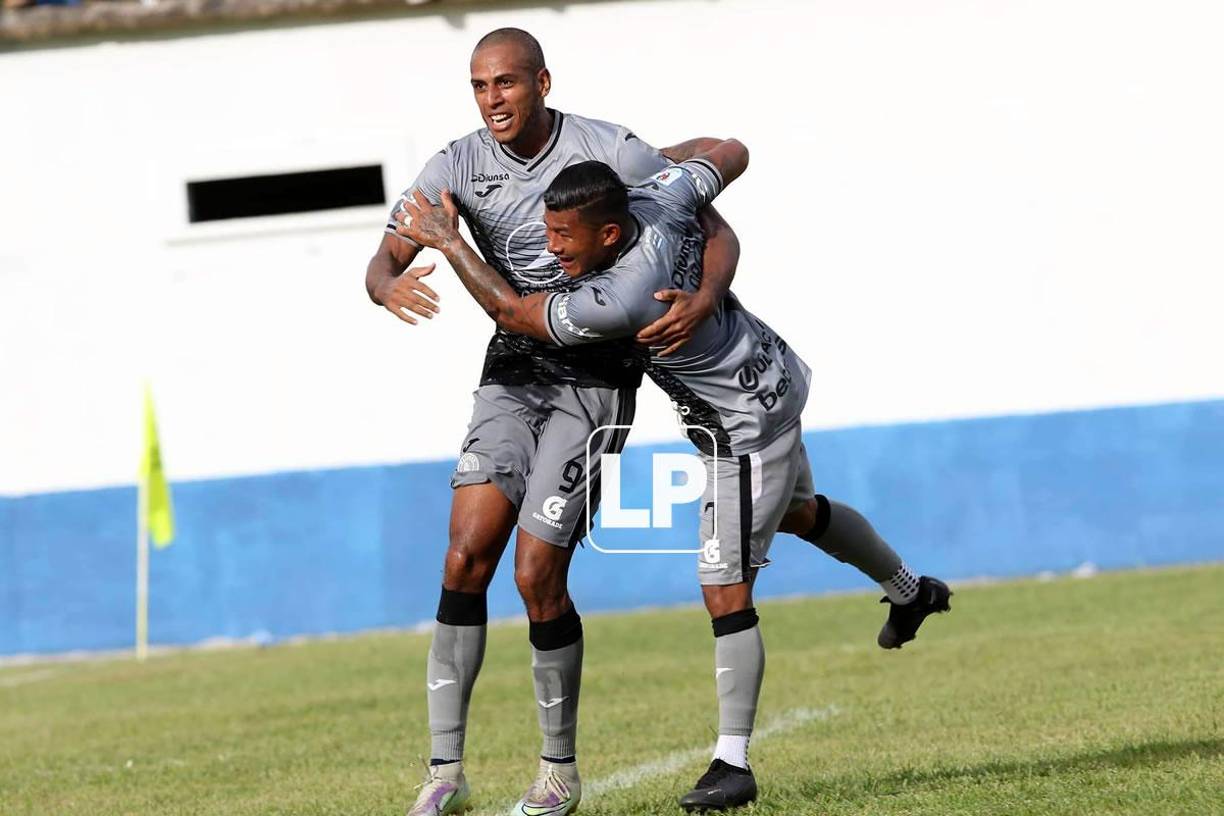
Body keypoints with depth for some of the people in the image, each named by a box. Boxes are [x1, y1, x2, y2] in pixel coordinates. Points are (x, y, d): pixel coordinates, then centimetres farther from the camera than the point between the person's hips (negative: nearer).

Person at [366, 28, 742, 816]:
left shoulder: (613, 152, -13)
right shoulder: (459, 165, -4)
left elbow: (718, 233, -7)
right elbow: (383, 260, -8)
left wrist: (704, 299, -30)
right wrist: (393, 287, -35)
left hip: (596, 378, -4)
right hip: (513, 370, 4)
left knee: (537, 573, -10)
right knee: (468, 553, -11)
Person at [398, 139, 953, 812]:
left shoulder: (617, 301, -37)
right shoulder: (659, 199, -18)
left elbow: (511, 312, -24)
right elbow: (731, 153, 2)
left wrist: (447, 241, -15)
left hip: (746, 427, -10)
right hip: (773, 375, 10)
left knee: (726, 594, -6)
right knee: (798, 512, 34)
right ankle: (911, 591, 58)